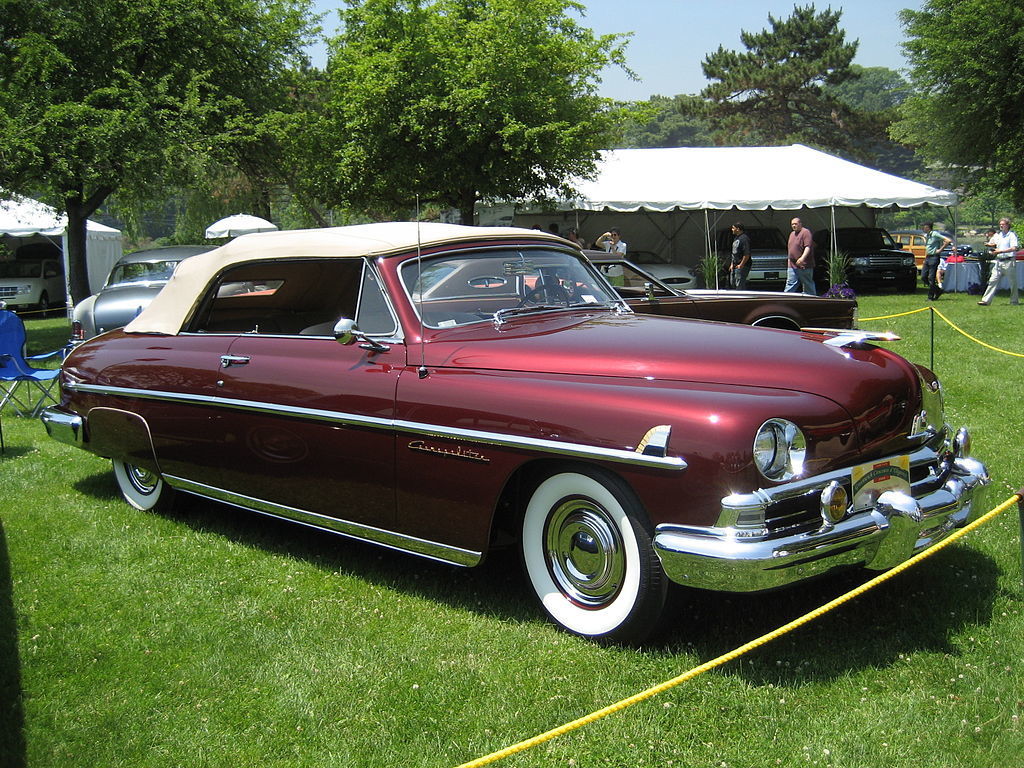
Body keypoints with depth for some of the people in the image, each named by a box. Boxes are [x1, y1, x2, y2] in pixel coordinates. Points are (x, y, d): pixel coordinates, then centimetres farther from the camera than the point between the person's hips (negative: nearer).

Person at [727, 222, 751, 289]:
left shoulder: (744, 238, -17)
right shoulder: (736, 237, 16)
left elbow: (747, 254, -22)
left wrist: (741, 265, -20)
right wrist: (732, 264, 18)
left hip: (741, 266, -10)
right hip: (735, 266, 10)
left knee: (739, 285, -9)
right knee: (732, 282, 13)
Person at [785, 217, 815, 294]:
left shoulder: (806, 232, -9)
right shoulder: (792, 234, 19)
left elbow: (808, 247, -20)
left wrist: (802, 258, -32)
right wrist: (789, 260, 24)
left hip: (803, 266, -8)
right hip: (792, 266, 8)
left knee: (808, 286, 2)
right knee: (790, 285, 1)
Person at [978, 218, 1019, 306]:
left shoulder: (1012, 235, -5)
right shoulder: (997, 235, 14)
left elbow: (1014, 248, -17)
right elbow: (989, 244, 28)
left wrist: (1000, 251, -20)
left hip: (1009, 261, -5)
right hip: (998, 261, 5)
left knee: (1013, 282, 6)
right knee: (993, 280, -2)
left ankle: (1014, 301, 18)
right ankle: (986, 300, -6)